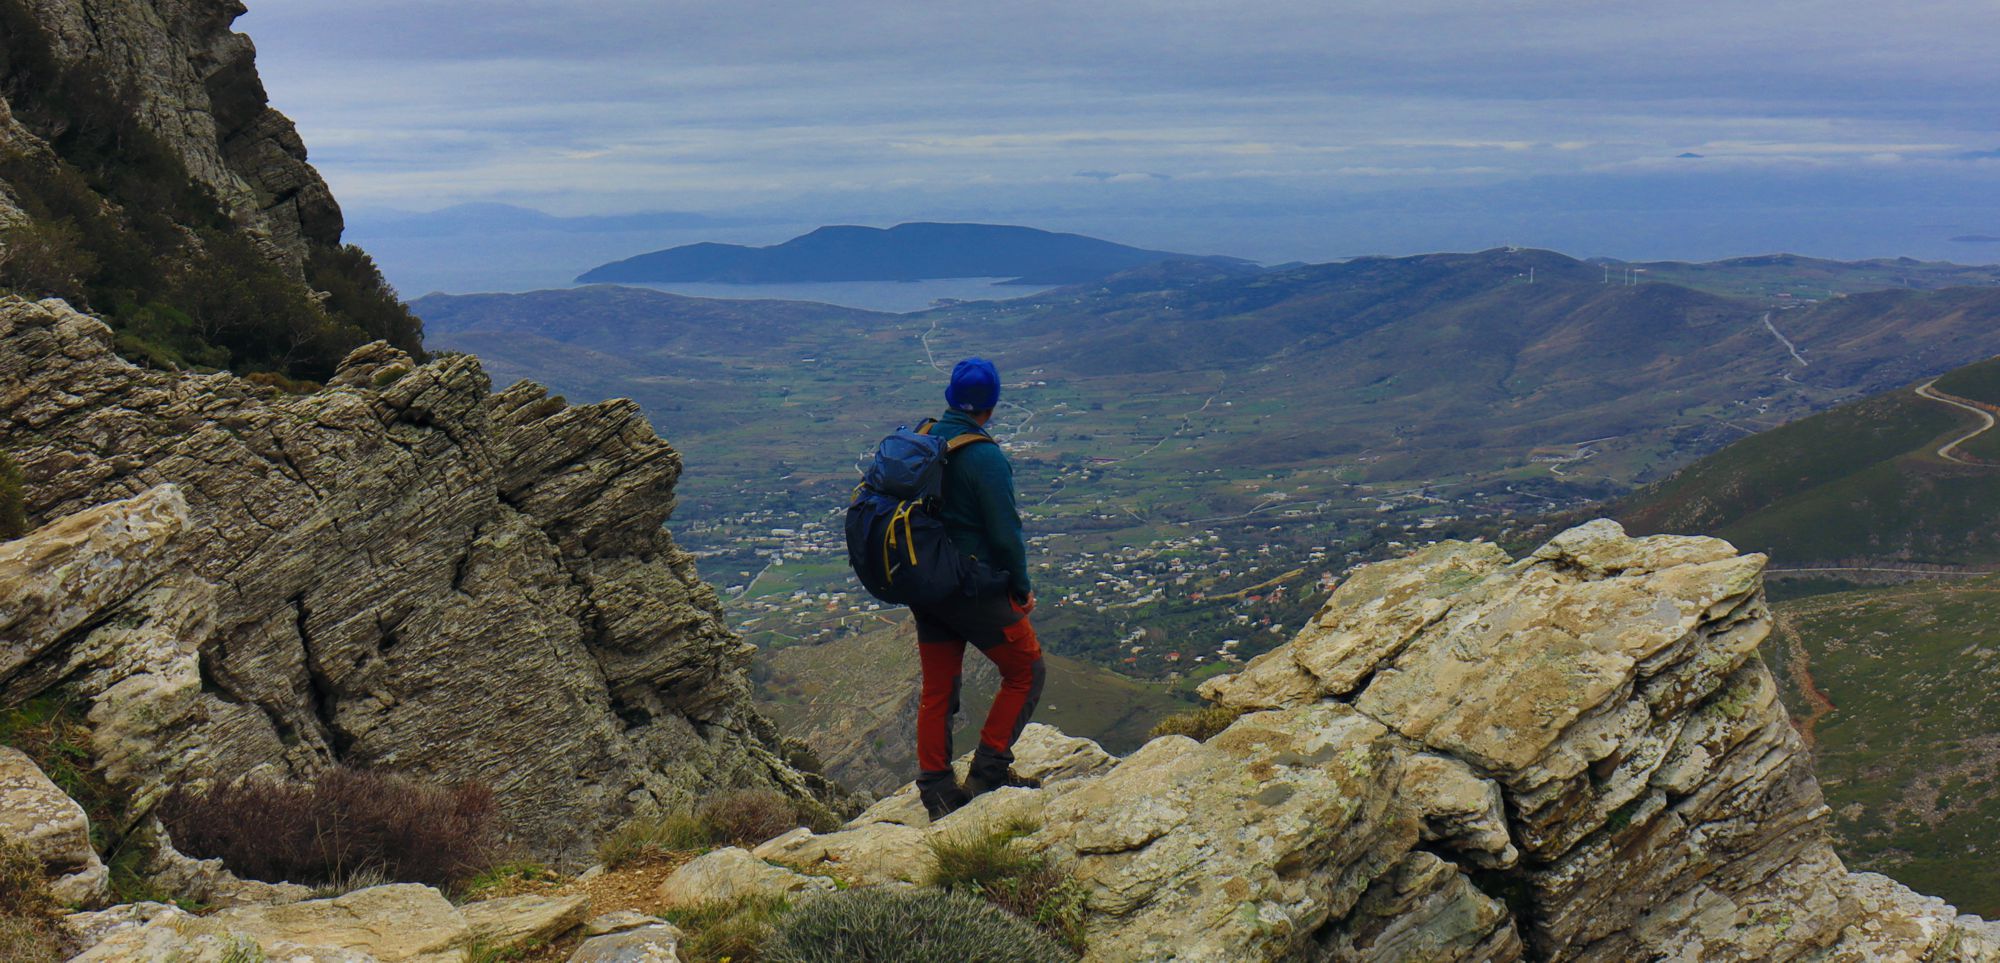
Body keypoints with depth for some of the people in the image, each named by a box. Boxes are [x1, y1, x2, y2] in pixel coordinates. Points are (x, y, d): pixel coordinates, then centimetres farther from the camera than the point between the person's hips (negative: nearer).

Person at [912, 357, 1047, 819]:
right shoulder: (985, 456, -19)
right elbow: (1005, 534, -17)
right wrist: (1022, 589, -3)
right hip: (974, 590, -7)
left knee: (937, 688, 16)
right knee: (1026, 671, 11)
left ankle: (936, 789, 18)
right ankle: (989, 771, 9)